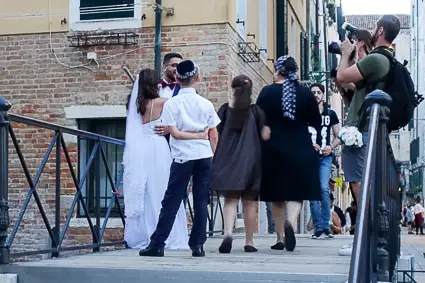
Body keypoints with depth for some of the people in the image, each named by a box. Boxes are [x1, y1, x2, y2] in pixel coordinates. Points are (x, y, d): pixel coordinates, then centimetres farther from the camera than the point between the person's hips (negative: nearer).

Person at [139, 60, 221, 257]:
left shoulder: (171, 104, -3)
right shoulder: (206, 104, 4)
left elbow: (175, 133, -9)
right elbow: (214, 136, 5)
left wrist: (187, 134, 8)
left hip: (182, 157, -2)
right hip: (204, 156, 2)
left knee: (171, 202, 1)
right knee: (201, 202, 6)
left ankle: (157, 244, 2)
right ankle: (198, 245, 7)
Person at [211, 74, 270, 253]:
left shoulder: (225, 109, 2)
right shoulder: (256, 111, 0)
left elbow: (216, 134, 1)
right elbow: (265, 136, -4)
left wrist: (216, 158, 8)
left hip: (228, 160, 0)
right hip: (251, 160, 0)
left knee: (230, 200, 3)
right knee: (249, 202, 9)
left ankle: (228, 232, -22)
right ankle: (249, 242, 14)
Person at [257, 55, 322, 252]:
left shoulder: (267, 92, -5)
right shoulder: (305, 93, -1)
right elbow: (317, 122, 5)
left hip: (273, 149, 0)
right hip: (301, 149, 0)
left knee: (277, 194, 11)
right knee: (296, 191, 5)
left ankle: (280, 238, 14)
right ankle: (290, 221, -24)